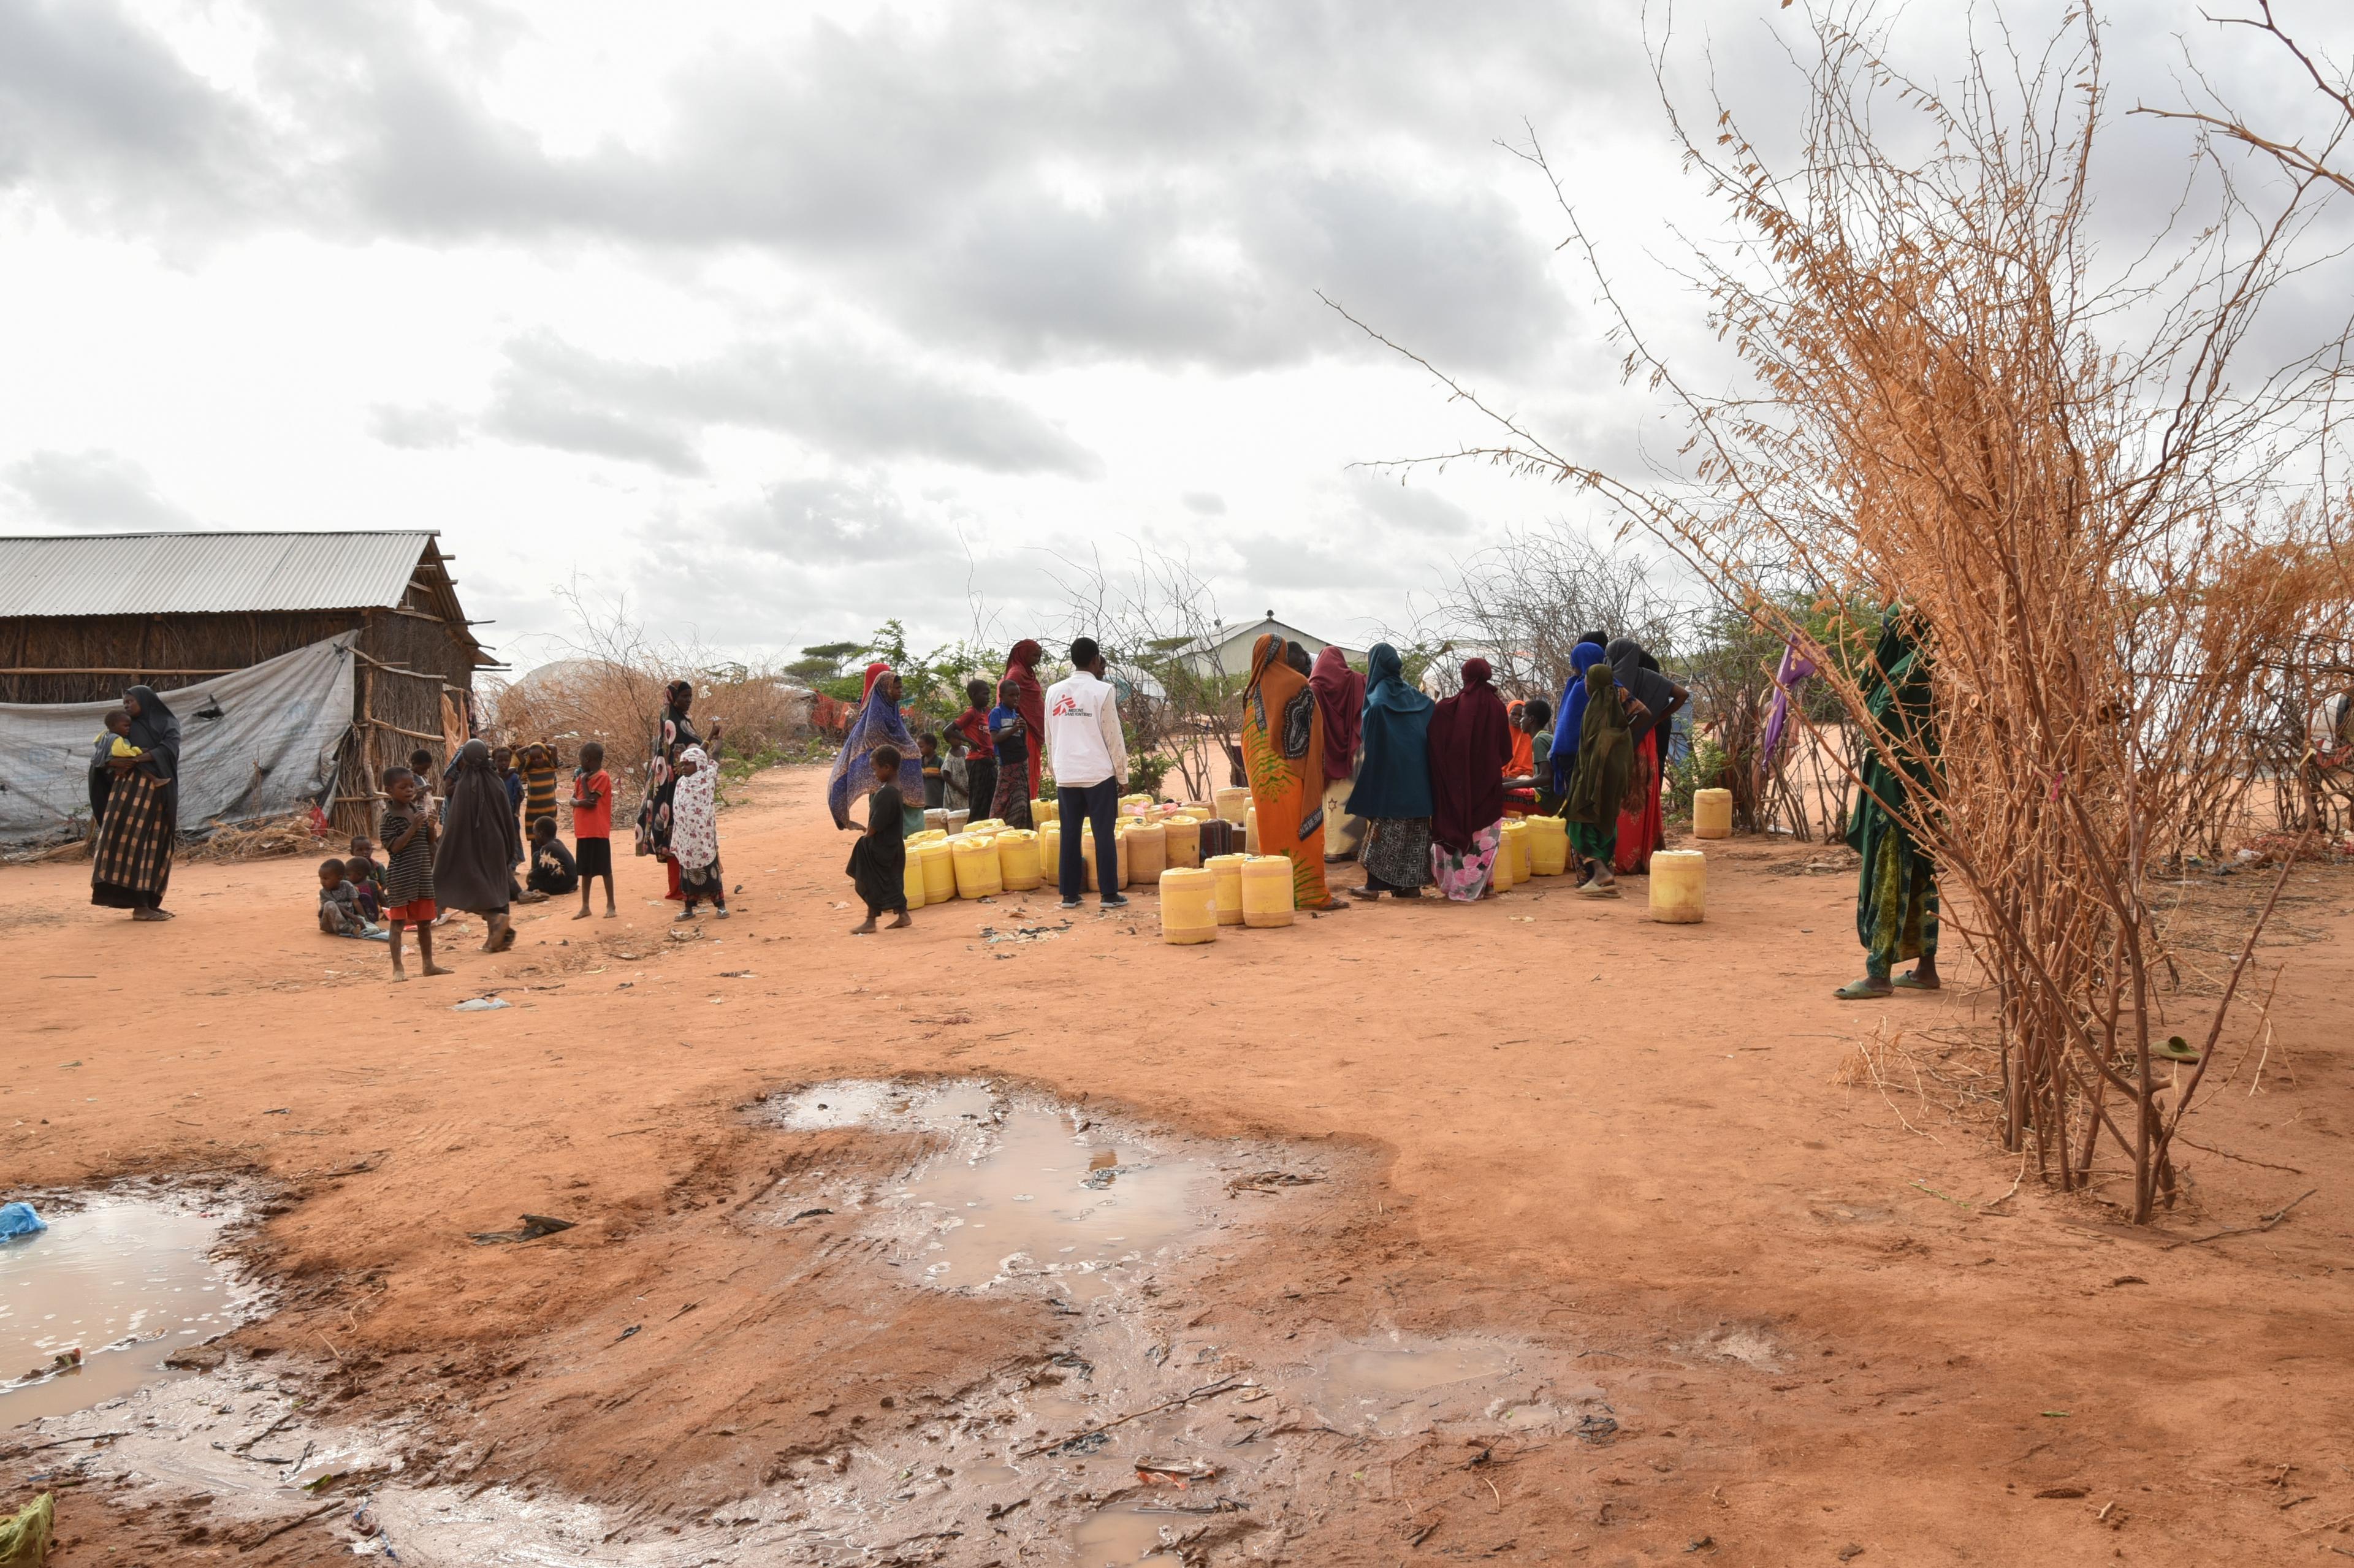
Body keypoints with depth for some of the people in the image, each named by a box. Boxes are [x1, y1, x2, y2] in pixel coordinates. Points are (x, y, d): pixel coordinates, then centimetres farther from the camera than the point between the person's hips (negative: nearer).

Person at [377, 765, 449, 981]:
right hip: (400, 877, -6)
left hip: (423, 874, 7)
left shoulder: (419, 810, 8)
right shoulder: (389, 817, -11)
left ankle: (429, 964, 22)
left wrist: (432, 827, -7)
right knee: (398, 922, 0)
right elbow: (394, 846, -18)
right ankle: (398, 968, 5)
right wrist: (413, 827, -24)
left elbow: (431, 841, 13)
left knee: (425, 921, 13)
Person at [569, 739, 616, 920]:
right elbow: (573, 800, 8)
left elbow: (590, 799, -18)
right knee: (586, 870, 12)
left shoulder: (603, 777, -11)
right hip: (583, 832, 8)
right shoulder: (583, 777, 13)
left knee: (604, 869, 0)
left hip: (598, 832, -8)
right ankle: (585, 906, 18)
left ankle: (610, 905, 8)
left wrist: (583, 780, -8)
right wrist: (580, 802, -13)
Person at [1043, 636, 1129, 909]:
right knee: (1104, 834, 1)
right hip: (1099, 773, -4)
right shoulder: (1103, 691, -8)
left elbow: (1050, 738, 10)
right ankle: (1110, 894, 3)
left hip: (1066, 775, 4)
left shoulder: (1054, 692, 5)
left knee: (1070, 835, 8)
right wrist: (1122, 775, 2)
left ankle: (1069, 894, 11)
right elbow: (1113, 738, -6)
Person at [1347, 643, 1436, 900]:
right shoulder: (1413, 696, 8)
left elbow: (1371, 744, -12)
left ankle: (1374, 884, 0)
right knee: (1414, 827, 8)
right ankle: (1413, 883, 9)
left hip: (1390, 773, -6)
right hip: (1416, 773, 6)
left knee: (1384, 826, -1)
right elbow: (1429, 736, 10)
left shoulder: (1378, 700, -11)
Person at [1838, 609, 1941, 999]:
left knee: (1887, 878, -6)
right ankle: (1926, 968, 20)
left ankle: (1879, 974, -4)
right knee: (1919, 876, 13)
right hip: (1916, 789, 10)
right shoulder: (1923, 670, 12)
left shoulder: (1906, 675, -17)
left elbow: (1889, 740, -20)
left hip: (1896, 792, -10)